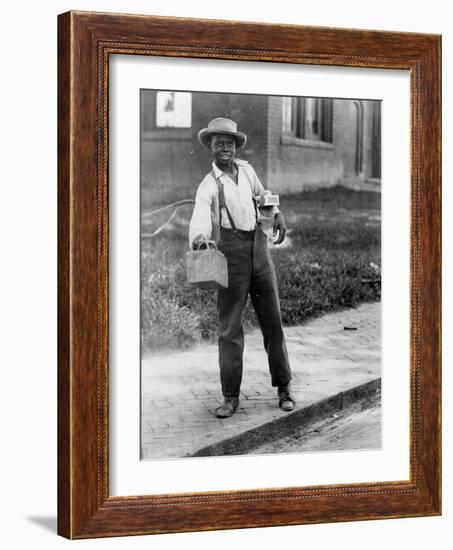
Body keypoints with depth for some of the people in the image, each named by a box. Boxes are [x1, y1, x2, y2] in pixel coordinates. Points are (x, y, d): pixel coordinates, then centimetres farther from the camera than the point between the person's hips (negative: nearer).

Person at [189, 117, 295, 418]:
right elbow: (201, 214, -22)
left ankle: (284, 387, 13)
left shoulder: (247, 170, 12)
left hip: (259, 247, 4)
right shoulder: (209, 184, -3)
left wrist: (276, 213, 11)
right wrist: (198, 236, -44)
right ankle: (231, 396, 2)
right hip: (231, 253, -4)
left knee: (272, 319, 5)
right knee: (229, 324, -3)